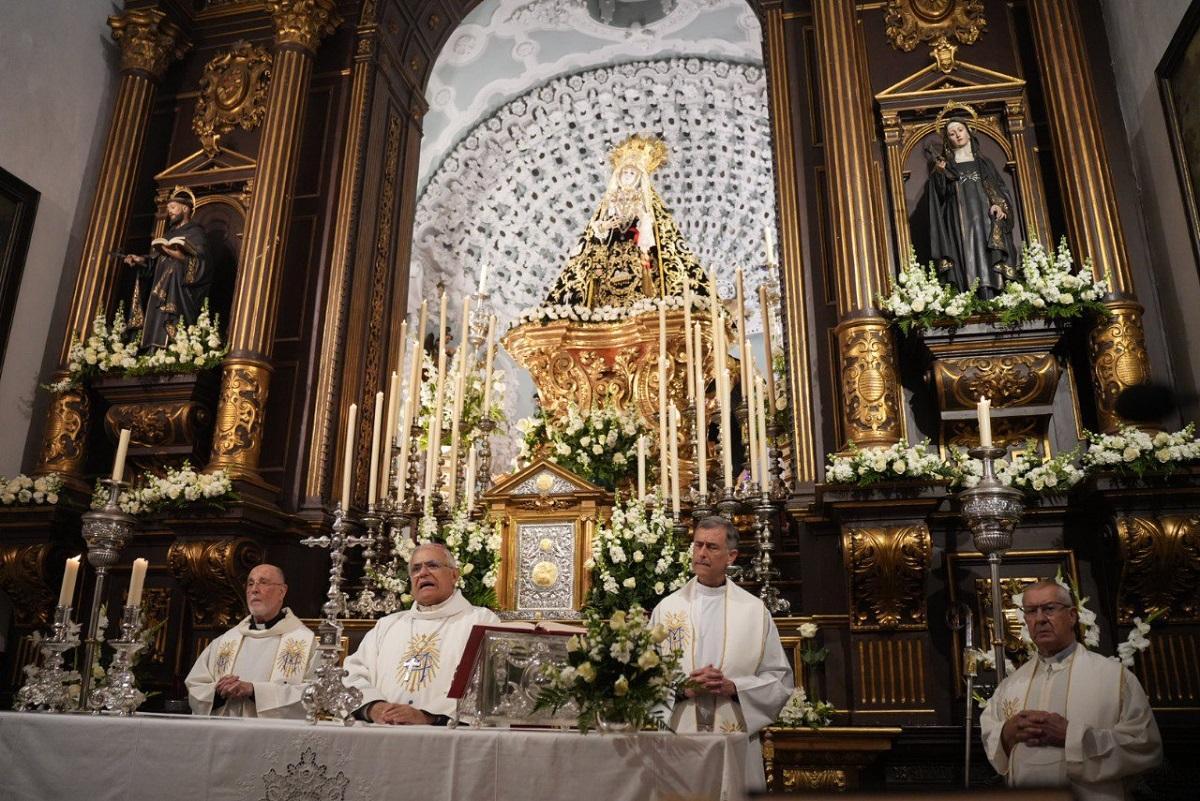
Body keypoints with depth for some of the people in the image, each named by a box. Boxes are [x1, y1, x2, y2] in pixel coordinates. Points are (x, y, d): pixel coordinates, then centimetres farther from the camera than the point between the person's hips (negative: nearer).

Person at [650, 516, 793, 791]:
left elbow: (780, 680, 4)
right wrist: (682, 687, -15)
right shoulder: (667, 608, 4)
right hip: (678, 737, 0)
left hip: (737, 740, 0)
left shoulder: (755, 610, 5)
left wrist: (734, 687, -10)